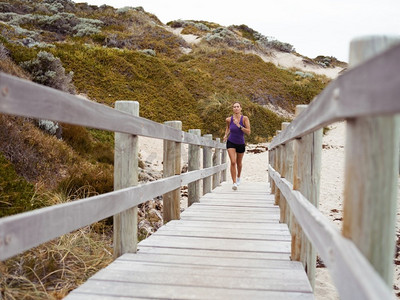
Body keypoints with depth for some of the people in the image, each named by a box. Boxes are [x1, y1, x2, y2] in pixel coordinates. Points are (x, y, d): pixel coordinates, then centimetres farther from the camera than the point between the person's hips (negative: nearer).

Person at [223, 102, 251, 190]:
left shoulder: (245, 118, -15)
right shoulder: (229, 119, -10)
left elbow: (248, 132, -19)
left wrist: (239, 126, -29)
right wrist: (226, 135, -3)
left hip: (241, 144, 1)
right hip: (231, 143, 0)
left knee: (239, 163, 18)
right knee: (233, 162, -18)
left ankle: (238, 177, 48)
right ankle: (234, 183, -14)